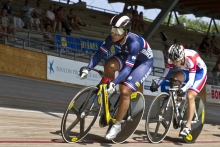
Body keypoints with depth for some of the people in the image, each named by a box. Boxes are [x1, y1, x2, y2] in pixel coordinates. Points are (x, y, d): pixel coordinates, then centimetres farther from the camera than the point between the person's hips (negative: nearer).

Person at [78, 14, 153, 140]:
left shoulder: (134, 43, -38)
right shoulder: (111, 38, -21)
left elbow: (128, 67, -41)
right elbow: (100, 54, -18)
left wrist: (114, 83, -51)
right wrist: (87, 69, -32)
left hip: (144, 62, -6)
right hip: (127, 56, 6)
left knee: (125, 91, -21)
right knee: (109, 66, -28)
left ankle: (117, 125, -6)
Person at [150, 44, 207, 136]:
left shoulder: (190, 58, -38)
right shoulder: (172, 59, -25)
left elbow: (191, 80, -40)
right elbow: (165, 75, -18)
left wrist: (183, 90, -56)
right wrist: (156, 85, -34)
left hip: (199, 72, -5)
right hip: (186, 71, 5)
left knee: (190, 97, -22)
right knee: (175, 78, -27)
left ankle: (188, 126, -15)